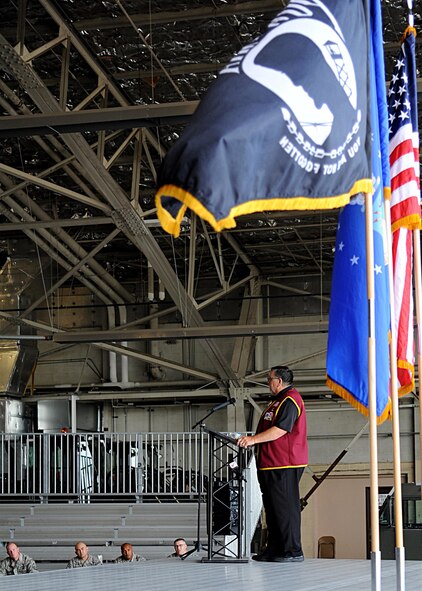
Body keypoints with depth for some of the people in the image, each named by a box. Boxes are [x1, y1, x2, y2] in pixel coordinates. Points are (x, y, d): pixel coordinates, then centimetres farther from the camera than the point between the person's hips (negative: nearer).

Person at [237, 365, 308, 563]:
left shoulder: (290, 400, -12)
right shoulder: (278, 400, 23)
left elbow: (280, 429, -22)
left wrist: (253, 439, -22)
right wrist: (252, 440, 21)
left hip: (284, 466, -11)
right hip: (270, 464, 11)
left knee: (285, 508, -9)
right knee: (272, 508, 12)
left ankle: (293, 551, -7)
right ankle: (274, 550, 16)